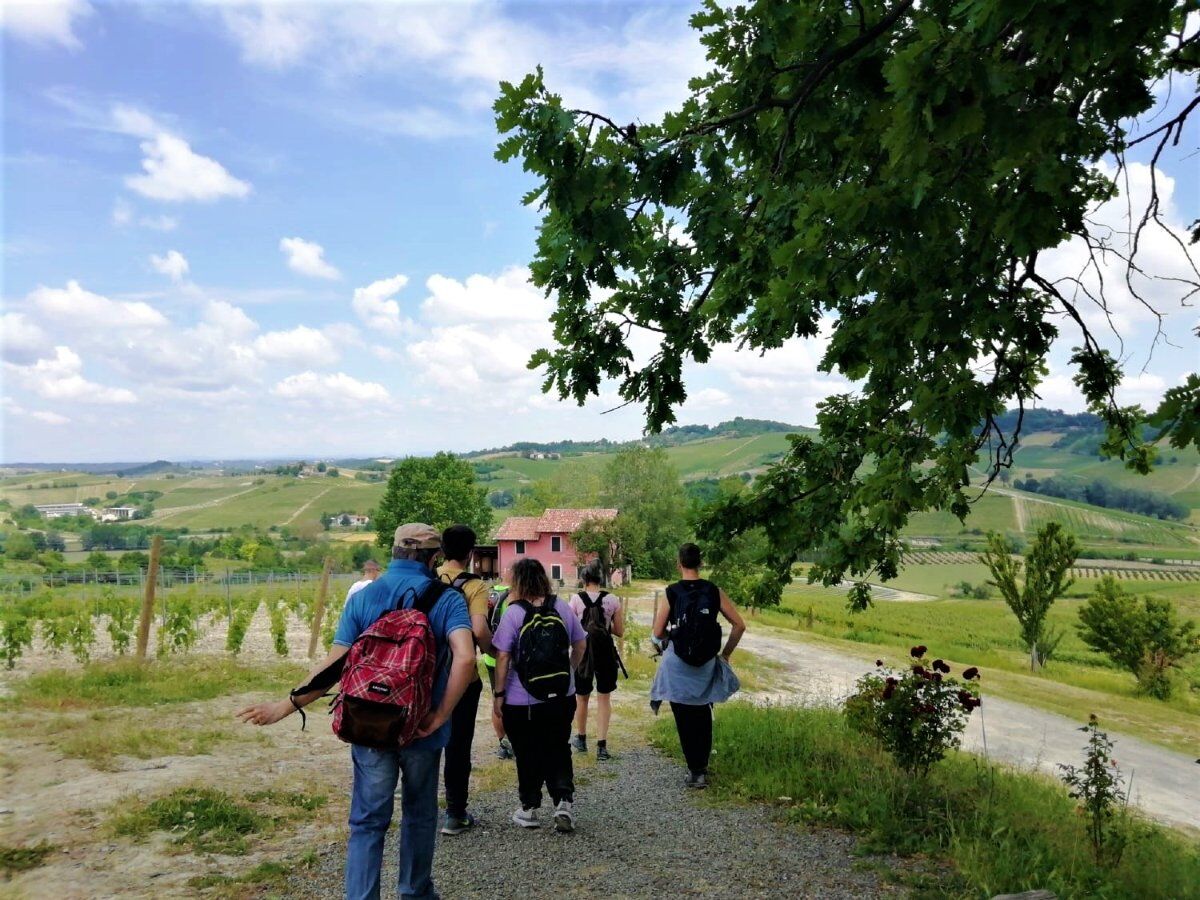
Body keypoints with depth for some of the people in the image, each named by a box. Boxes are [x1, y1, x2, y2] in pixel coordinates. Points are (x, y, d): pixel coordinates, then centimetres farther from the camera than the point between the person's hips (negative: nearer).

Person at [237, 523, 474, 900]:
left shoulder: (362, 598, -1)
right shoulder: (447, 599, -8)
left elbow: (335, 666, -7)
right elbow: (465, 658, -23)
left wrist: (287, 706, 0)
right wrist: (440, 715, -15)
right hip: (422, 728, -1)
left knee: (368, 821, 9)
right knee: (419, 815, 19)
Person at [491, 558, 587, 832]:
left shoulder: (513, 613, -13)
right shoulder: (562, 608, -1)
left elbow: (503, 657, -13)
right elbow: (581, 645, 7)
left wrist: (499, 693, -5)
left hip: (522, 702, -3)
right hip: (562, 697, 3)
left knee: (528, 755, 13)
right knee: (559, 751, 16)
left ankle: (529, 809, 24)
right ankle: (564, 802, 3)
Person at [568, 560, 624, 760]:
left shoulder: (576, 600, -8)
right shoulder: (612, 600, -6)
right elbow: (620, 631, 0)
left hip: (582, 650, 0)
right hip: (605, 651, 0)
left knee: (582, 697, 18)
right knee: (604, 697, 10)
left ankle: (581, 739, 34)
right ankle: (601, 745, 3)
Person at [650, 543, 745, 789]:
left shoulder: (671, 593, -6)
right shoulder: (714, 591, -2)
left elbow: (657, 634, -5)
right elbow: (739, 625, -1)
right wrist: (726, 653, 11)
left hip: (678, 665, -2)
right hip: (707, 665, 2)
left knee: (684, 718, 8)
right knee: (703, 716, 19)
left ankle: (695, 771, 7)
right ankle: (702, 767, 22)